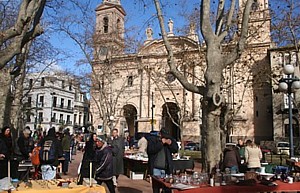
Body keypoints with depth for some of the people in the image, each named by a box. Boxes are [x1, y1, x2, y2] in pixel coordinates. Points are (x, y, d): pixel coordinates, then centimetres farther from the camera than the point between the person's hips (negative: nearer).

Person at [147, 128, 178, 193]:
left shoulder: (169, 139, 9)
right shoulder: (152, 139, -3)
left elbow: (176, 149, 8)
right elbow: (150, 150, -18)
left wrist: (170, 143, -11)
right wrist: (161, 143, -19)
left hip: (166, 169, 3)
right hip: (156, 169, -3)